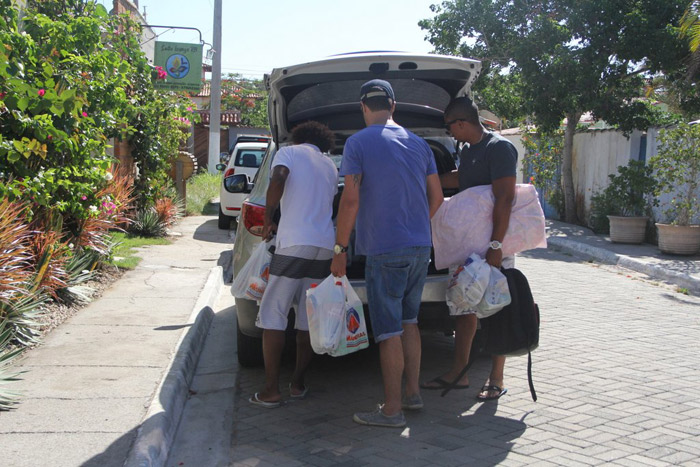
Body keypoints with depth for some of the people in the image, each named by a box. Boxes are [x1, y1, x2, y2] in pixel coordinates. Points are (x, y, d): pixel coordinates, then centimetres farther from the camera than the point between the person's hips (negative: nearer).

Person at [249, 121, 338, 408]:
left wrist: (268, 220, -6)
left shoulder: (290, 152, 5)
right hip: (325, 246, 6)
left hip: (293, 243, -5)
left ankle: (271, 390, -2)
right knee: (308, 319, 12)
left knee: (272, 317, 0)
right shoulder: (330, 166, 22)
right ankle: (298, 383, 17)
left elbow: (277, 181, -15)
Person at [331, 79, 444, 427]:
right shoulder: (418, 144, 11)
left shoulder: (358, 143, -7)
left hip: (385, 250, -6)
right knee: (408, 322, 19)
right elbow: (436, 197, 13)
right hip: (420, 247, 6)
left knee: (389, 331, -1)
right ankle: (413, 394, 24)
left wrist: (340, 248, -7)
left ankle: (392, 410, 5)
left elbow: (351, 200, -13)